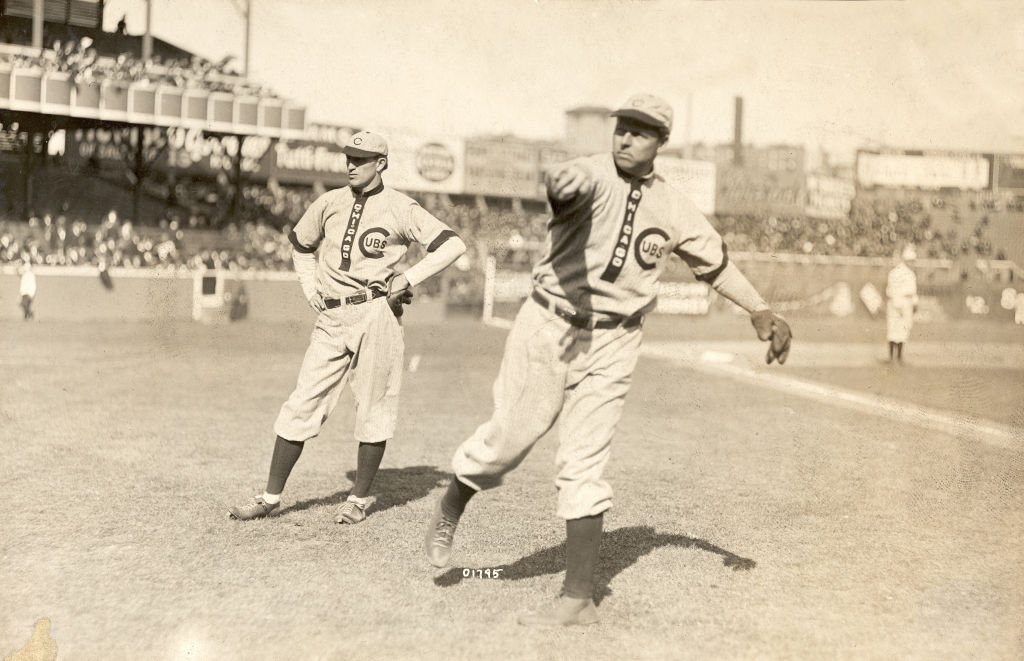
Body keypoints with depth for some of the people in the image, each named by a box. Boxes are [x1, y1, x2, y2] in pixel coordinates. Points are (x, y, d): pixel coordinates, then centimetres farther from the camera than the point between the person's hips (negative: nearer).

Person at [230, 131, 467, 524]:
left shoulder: (400, 209, -1)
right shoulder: (329, 203, 11)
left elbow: (453, 245, -7)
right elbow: (300, 244, 27)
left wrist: (409, 277, -12)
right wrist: (309, 285, 13)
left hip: (376, 313, -3)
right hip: (331, 318, 4)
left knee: (374, 410, 1)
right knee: (302, 405, 0)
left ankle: (360, 498, 15)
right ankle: (271, 497, 6)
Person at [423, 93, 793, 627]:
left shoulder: (673, 208, 5)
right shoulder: (594, 175, -10)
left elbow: (715, 261, 18)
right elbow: (575, 181, -36)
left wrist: (761, 312, 12)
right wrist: (560, 182, -61)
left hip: (612, 343, 2)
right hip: (550, 327, -2)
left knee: (583, 466, 0)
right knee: (510, 437, 3)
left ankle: (578, 597, 5)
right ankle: (450, 507, 35)